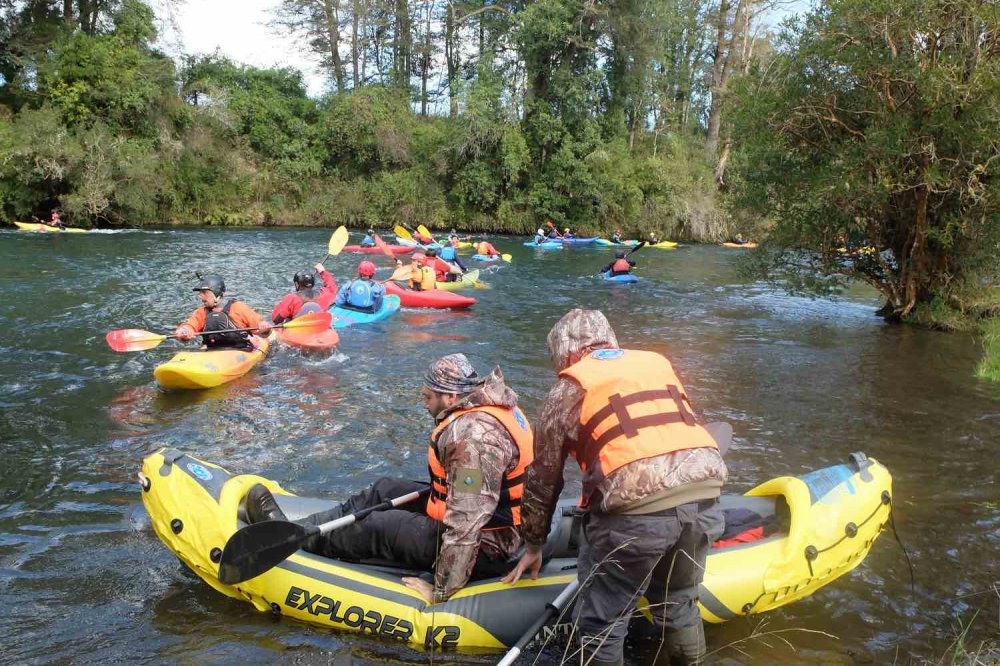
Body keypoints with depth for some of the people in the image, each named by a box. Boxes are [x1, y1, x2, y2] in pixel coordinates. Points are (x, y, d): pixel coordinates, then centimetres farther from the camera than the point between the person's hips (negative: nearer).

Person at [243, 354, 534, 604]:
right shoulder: (488, 405, 2)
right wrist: (433, 490, 18)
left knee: (375, 526, -1)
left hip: (482, 550, -9)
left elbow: (465, 526, -31)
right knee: (384, 491, 13)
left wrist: (441, 592, -24)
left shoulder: (472, 434, -31)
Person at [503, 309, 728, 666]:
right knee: (679, 607, 28)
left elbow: (543, 479, 16)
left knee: (601, 626, 13)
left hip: (635, 511, -5)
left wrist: (534, 545, 29)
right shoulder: (659, 362, 22)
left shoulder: (570, 389, 10)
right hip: (704, 498, 6)